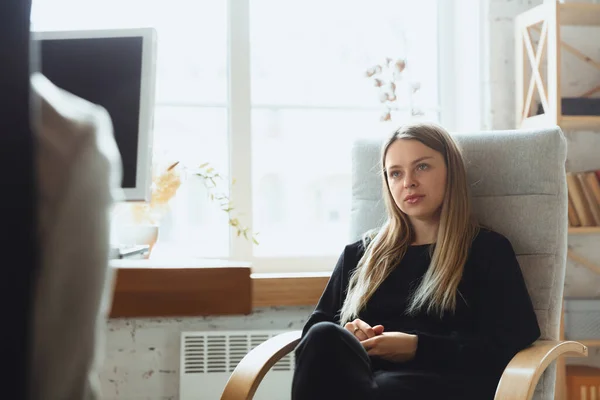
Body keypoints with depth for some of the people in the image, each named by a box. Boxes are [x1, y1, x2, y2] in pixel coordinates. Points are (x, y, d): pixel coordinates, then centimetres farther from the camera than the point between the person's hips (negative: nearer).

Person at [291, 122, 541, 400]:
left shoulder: (488, 249, 15)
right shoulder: (360, 253, 28)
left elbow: (515, 342, 3)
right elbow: (315, 326, 24)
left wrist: (417, 347, -8)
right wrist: (348, 336, -1)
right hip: (357, 376, 5)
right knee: (323, 337, -34)